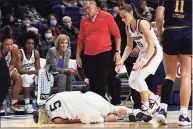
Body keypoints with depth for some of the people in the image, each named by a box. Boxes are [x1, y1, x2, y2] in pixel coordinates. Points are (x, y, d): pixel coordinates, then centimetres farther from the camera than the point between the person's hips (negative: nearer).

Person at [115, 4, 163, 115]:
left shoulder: (142, 23, -24)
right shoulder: (128, 27, 0)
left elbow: (151, 44, -25)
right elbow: (129, 46, 9)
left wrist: (143, 61, -31)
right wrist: (122, 61, -4)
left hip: (154, 51, -9)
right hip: (143, 52, 9)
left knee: (138, 78, -21)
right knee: (132, 81, 6)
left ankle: (146, 108, -11)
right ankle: (154, 98, 24)